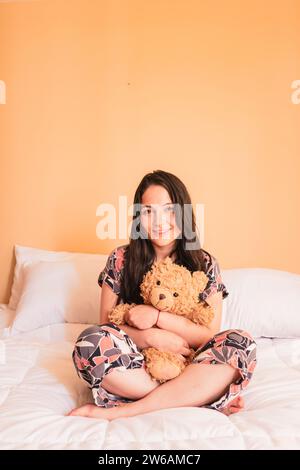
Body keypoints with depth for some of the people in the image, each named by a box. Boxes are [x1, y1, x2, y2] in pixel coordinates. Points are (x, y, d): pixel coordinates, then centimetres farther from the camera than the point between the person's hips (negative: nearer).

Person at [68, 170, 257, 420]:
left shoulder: (205, 263, 0)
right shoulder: (121, 259, -1)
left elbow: (210, 336, -5)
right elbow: (106, 324, -2)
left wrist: (157, 317, -18)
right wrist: (152, 337, -20)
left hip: (185, 364, 1)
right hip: (135, 365, 0)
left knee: (242, 344, -27)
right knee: (91, 340, -30)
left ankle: (120, 411, -26)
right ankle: (206, 398, -22)